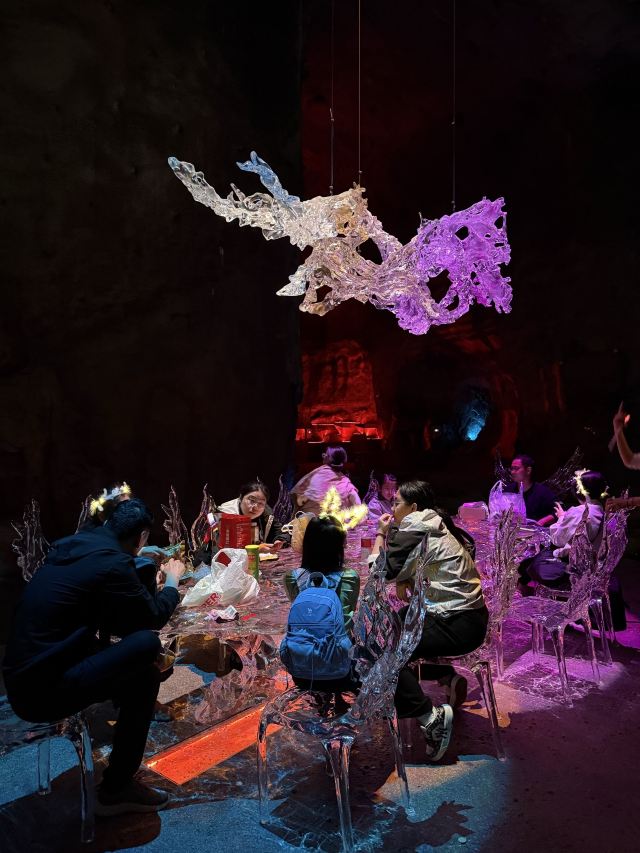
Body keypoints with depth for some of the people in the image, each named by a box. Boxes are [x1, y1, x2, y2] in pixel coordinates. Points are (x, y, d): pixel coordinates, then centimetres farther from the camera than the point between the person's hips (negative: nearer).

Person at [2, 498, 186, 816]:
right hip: (43, 691, -9)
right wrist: (172, 581, 12)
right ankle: (116, 790, 1)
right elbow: (153, 617, -4)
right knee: (146, 654, -12)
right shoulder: (112, 562, -19)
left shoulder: (73, 544, 7)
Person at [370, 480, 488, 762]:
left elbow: (382, 571, -14)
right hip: (465, 615, 10)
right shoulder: (435, 526, 13)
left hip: (457, 625, -10)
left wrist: (381, 534, -1)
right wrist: (404, 580, 0)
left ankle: (431, 717, -12)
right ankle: (448, 677, 17)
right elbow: (408, 570, 20)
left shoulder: (415, 528, -16)